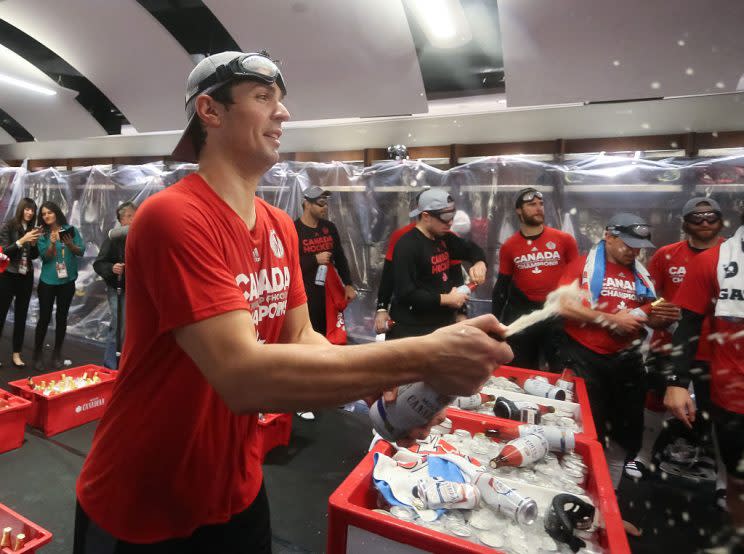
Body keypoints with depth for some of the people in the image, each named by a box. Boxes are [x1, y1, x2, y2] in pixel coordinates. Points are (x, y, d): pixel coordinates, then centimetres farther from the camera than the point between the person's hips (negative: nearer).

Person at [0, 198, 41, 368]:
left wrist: (33, 243, -10)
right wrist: (22, 240, -21)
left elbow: (34, 256, 7)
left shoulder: (32, 229, 6)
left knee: (21, 316, 7)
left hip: (26, 277, 4)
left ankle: (17, 354, 13)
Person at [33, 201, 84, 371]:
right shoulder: (42, 235, -1)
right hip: (47, 282, -1)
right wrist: (52, 244, -27)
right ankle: (37, 354, 16)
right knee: (44, 318, 1)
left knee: (62, 317, 8)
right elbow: (45, 257, -11)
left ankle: (57, 354, 21)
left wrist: (70, 244, -21)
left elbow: (81, 252, -3)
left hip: (67, 281, 1)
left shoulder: (70, 230, 0)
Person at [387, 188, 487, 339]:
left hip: (443, 324, 9)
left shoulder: (444, 238, 7)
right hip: (412, 330, -8)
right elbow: (405, 293, -24)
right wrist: (446, 299, -19)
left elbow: (471, 248, 23)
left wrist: (479, 262, -2)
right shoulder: (407, 246, -18)